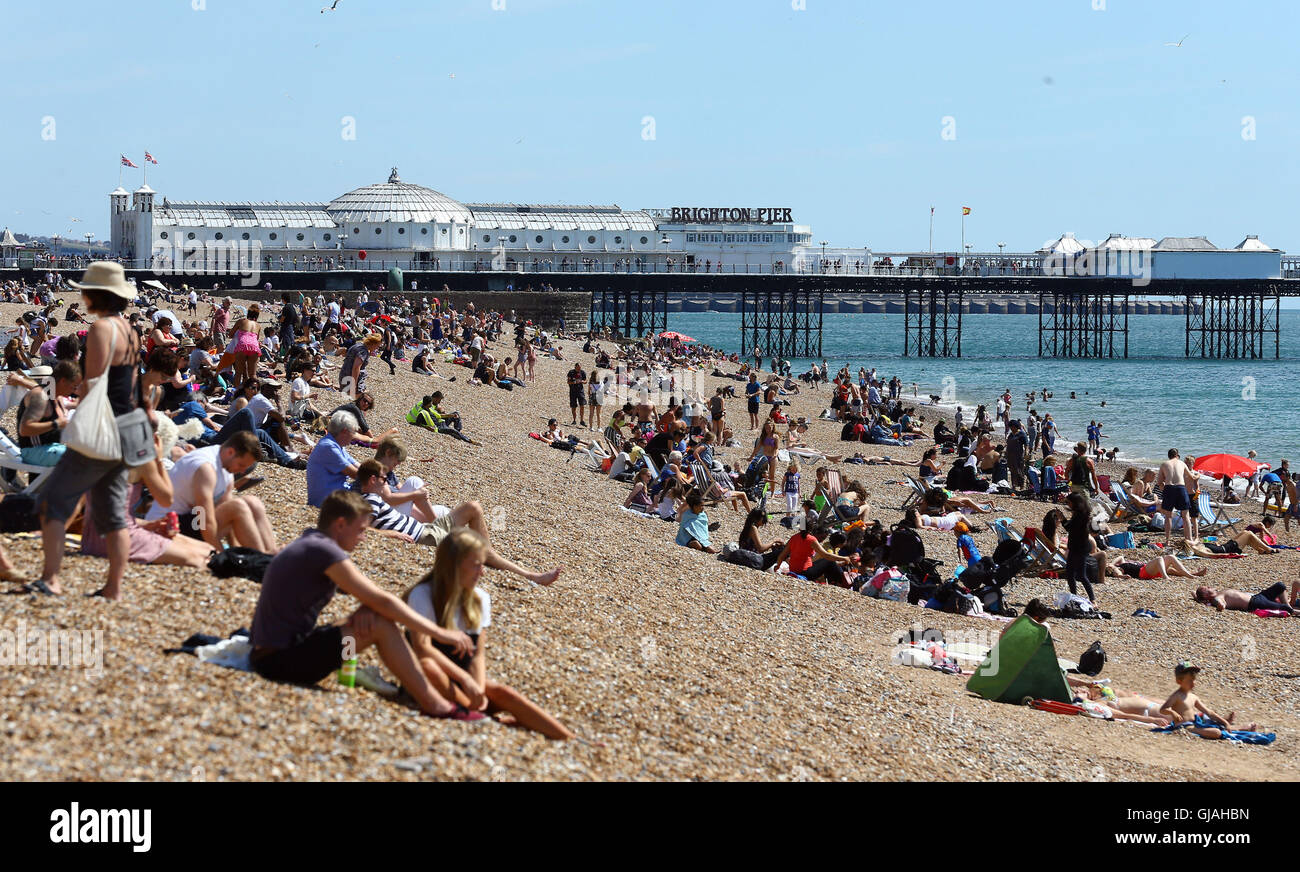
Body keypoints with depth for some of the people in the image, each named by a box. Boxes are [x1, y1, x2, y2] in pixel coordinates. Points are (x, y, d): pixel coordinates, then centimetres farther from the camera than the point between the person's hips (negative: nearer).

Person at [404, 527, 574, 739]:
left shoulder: (480, 599, 4)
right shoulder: (423, 595, -13)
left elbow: (479, 654, -2)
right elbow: (422, 648, -25)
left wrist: (479, 690, -21)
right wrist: (465, 679, -32)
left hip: (464, 677, 4)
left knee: (502, 692, -24)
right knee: (427, 666, -37)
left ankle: (569, 741, -36)